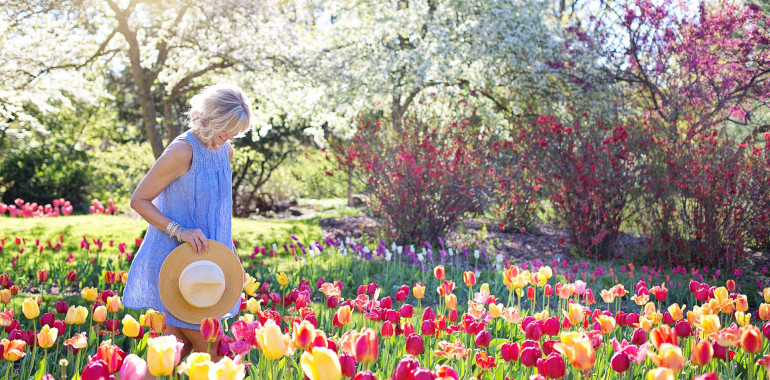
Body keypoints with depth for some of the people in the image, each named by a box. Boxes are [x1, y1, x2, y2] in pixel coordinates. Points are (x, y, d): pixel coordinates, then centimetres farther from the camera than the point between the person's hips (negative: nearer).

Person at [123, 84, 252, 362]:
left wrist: (227, 251, 17)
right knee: (209, 354, -4)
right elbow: (139, 200, -13)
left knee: (183, 347, 10)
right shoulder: (183, 151, -18)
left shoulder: (225, 151, 7)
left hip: (204, 261, 8)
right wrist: (178, 231, -24)